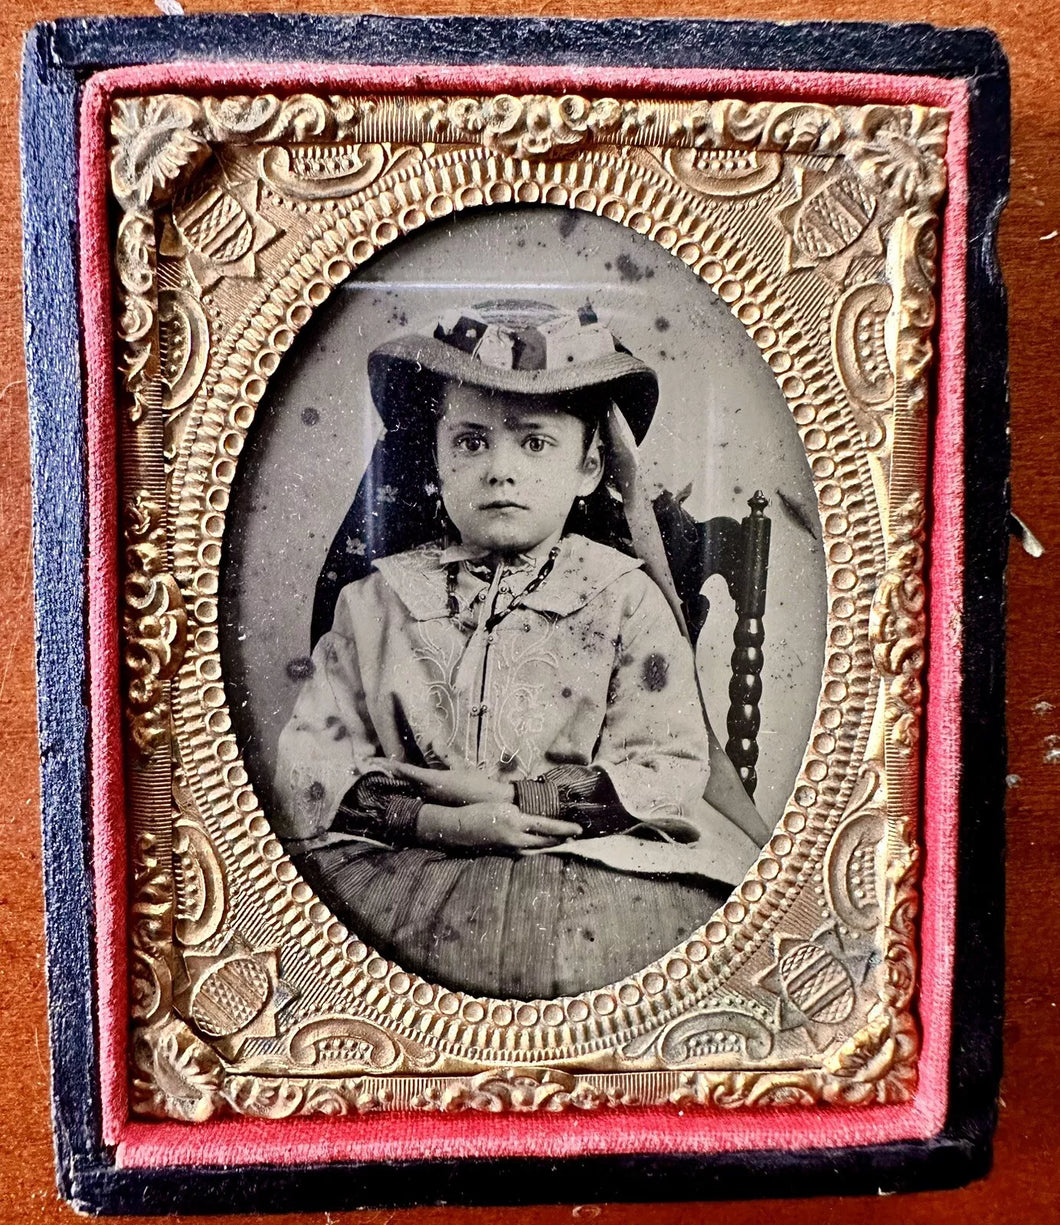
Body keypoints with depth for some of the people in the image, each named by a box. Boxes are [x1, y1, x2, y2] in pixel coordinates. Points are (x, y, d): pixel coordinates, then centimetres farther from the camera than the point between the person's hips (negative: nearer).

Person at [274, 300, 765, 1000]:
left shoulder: (624, 597, 3)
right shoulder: (378, 600, 7)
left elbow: (673, 771, -5)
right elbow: (307, 765, 1)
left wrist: (507, 793, -14)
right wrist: (438, 820, -15)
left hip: (590, 870, -1)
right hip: (411, 876, 2)